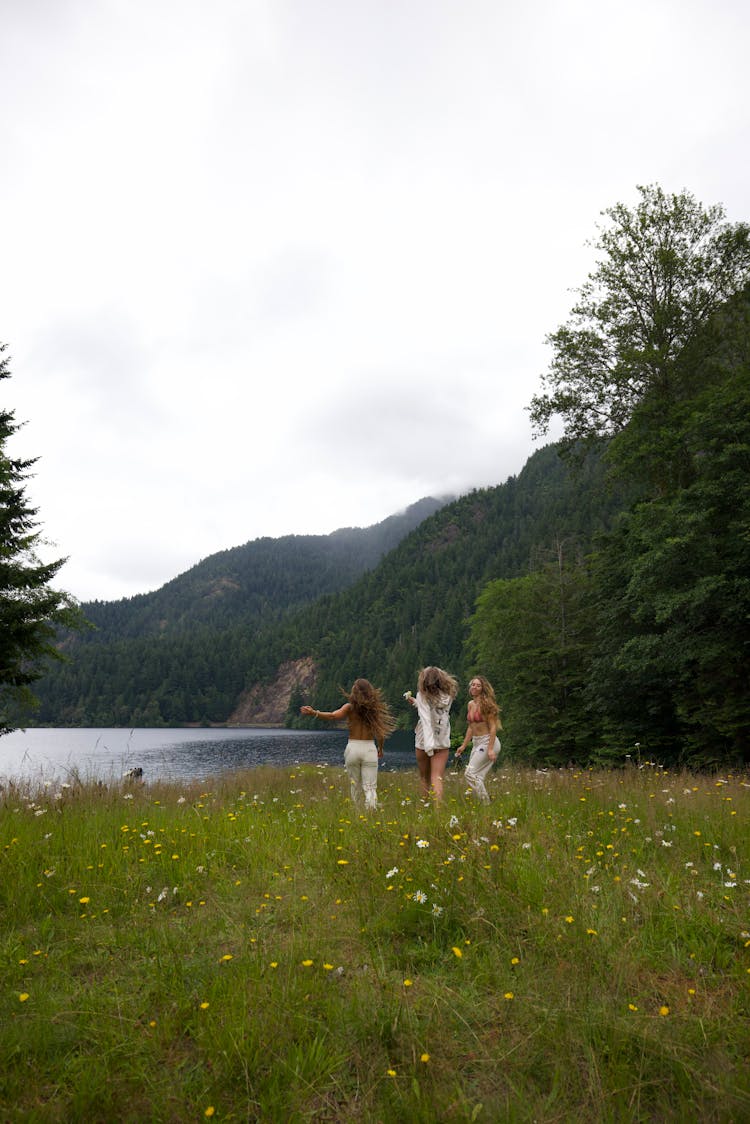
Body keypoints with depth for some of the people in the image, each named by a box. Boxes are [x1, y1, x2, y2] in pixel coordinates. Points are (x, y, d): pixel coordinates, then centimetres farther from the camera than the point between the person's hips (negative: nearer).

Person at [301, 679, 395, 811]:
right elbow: (380, 733, 3)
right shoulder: (374, 708, 1)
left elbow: (333, 716, -23)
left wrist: (314, 713, -28)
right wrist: (380, 748, 20)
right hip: (369, 749, 0)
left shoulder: (350, 707, -5)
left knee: (355, 786, 18)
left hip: (352, 747, 0)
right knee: (370, 788, 0)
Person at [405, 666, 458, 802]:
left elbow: (426, 719, -22)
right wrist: (416, 702, 16)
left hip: (424, 741, -3)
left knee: (424, 777, 17)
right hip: (443, 742, 3)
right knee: (437, 778, -1)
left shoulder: (423, 696, -15)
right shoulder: (448, 695, 0)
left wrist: (429, 745, -25)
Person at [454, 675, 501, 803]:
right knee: (477, 776, 8)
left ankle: (486, 803, -6)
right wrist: (464, 745, 16)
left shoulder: (486, 704, -13)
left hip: (487, 741, -8)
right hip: (476, 743, 8)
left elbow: (493, 727, -16)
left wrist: (490, 749, -22)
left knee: (470, 773, -13)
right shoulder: (470, 704, 10)